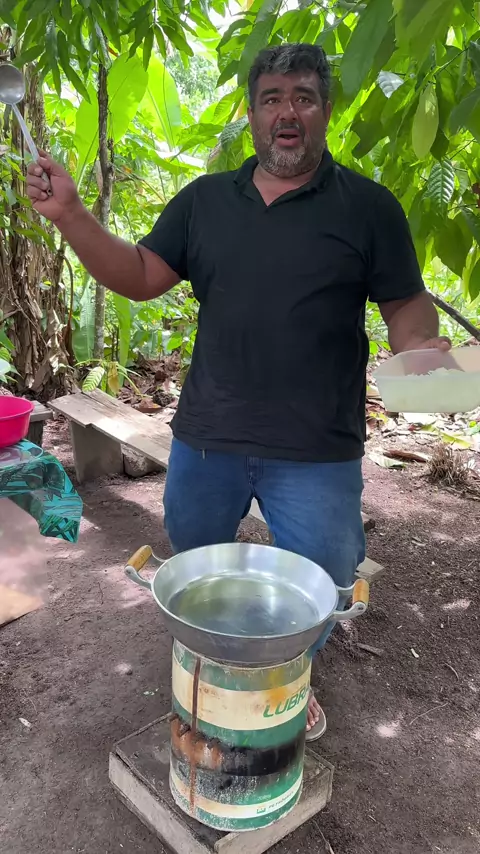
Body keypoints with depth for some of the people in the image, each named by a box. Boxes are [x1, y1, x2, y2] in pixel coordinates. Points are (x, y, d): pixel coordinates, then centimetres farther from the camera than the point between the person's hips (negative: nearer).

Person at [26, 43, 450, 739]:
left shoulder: (367, 205, -2)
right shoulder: (204, 200, 7)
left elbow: (408, 304, -1)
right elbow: (140, 277, 3)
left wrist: (421, 351, -22)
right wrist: (69, 215, -9)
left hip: (316, 453, -2)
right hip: (207, 438, 3)